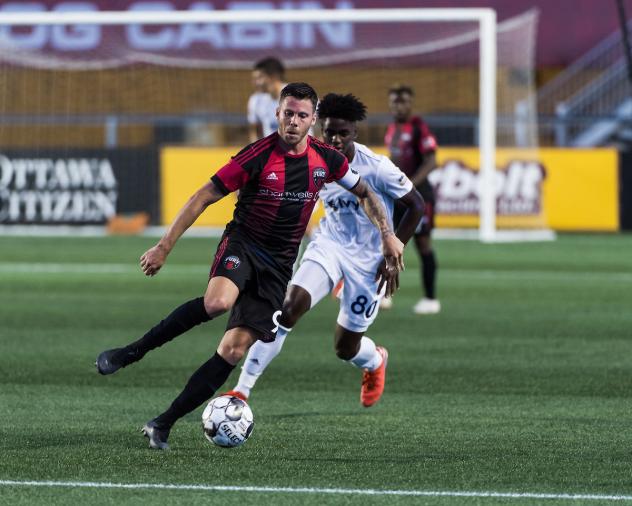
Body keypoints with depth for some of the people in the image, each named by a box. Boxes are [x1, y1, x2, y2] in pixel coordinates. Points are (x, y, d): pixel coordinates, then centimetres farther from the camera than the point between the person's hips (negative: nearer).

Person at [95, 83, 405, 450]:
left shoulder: (326, 160, 1)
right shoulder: (258, 156, -12)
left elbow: (365, 192, 20)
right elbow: (204, 197, -9)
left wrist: (387, 234, 10)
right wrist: (164, 247, -11)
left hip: (278, 267, 4)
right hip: (242, 244, -4)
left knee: (234, 351, -8)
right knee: (217, 302, -38)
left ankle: (163, 425, -2)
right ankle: (130, 353, -24)